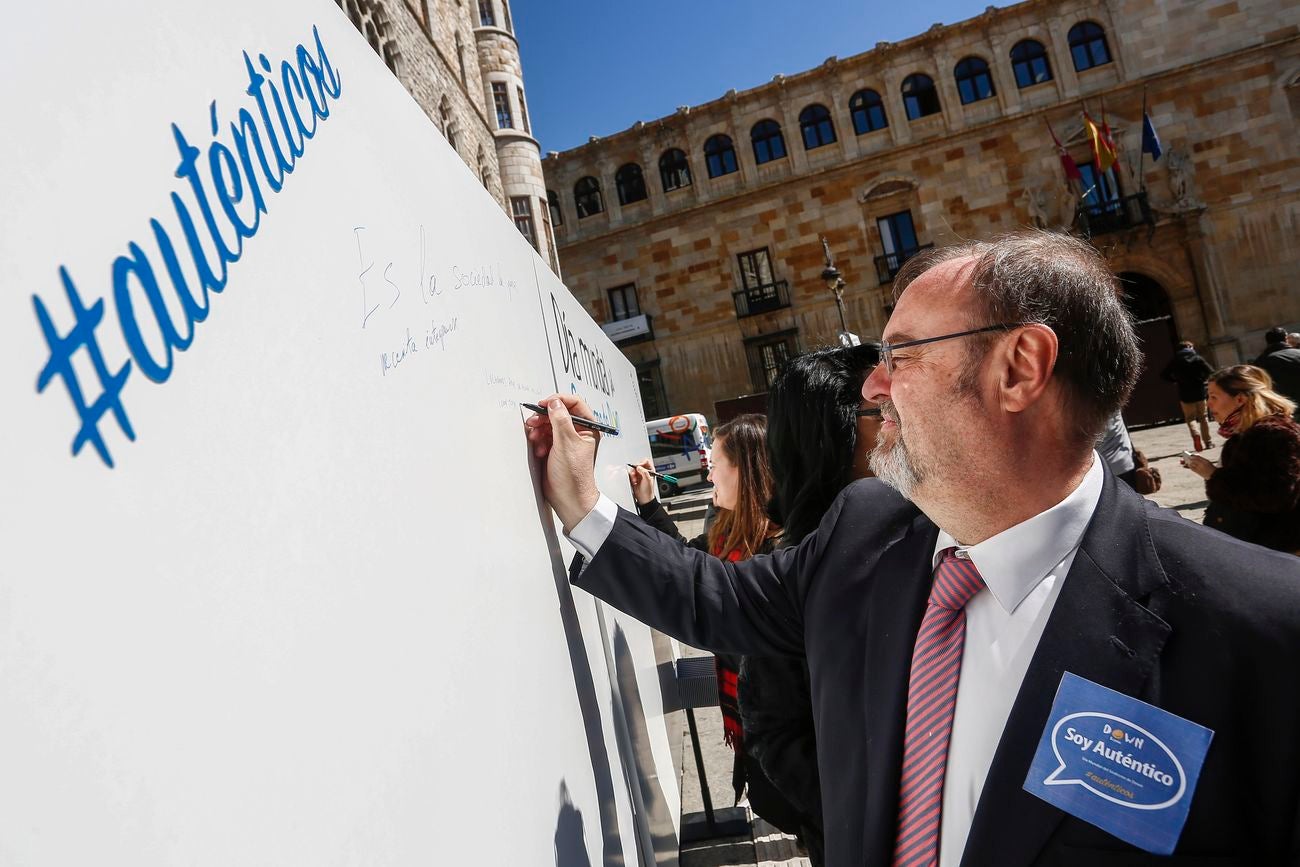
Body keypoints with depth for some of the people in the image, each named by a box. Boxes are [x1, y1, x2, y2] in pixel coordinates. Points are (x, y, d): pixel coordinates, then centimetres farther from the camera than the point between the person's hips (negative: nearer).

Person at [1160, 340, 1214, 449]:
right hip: (1199, 392, 0)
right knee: (1203, 417, 12)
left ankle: (1195, 434, -19)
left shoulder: (1175, 361, 0)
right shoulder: (1198, 359, -3)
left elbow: (1163, 375, -2)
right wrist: (1202, 379, 7)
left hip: (1185, 394, 0)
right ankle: (1207, 442, 13)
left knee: (1190, 418, 10)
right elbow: (1210, 372, -11)